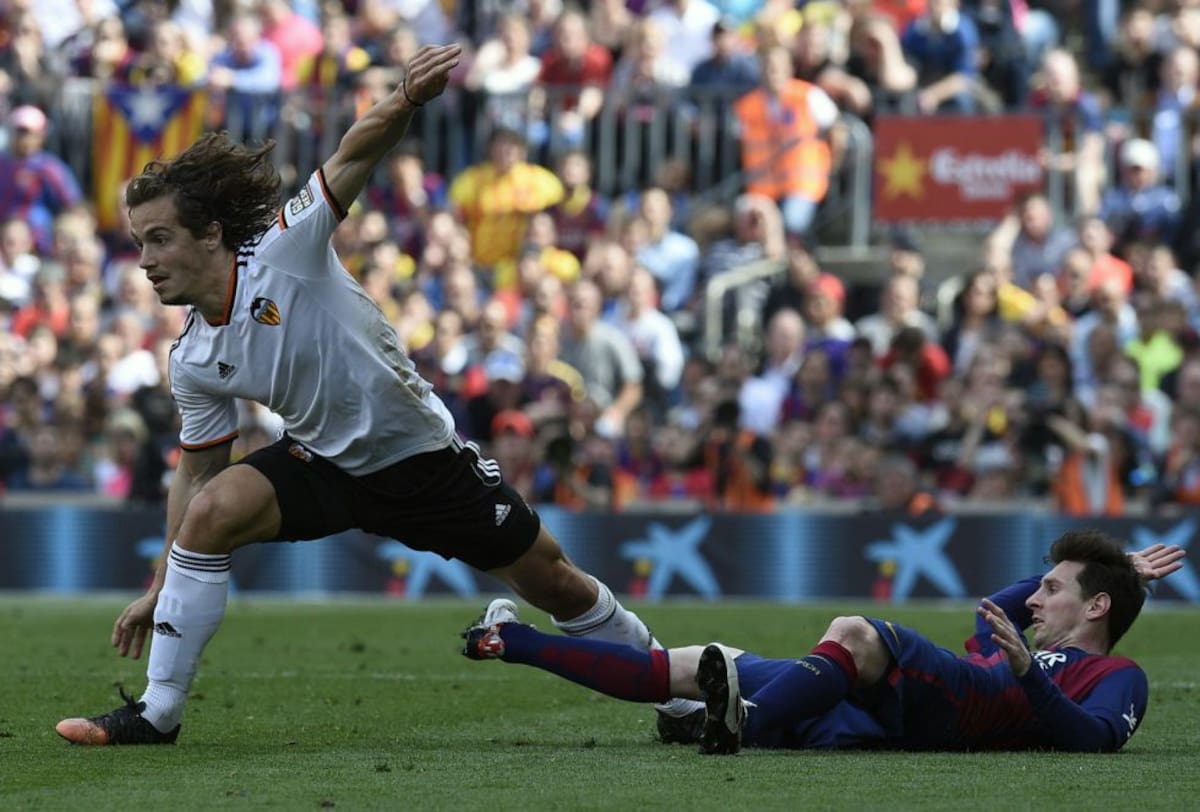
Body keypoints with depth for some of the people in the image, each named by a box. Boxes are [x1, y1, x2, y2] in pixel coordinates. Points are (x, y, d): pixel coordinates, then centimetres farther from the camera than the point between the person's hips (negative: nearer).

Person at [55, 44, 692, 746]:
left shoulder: (285, 248, -24)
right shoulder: (193, 364, -8)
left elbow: (353, 159, -36)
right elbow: (198, 472, 3)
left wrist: (407, 101, -55)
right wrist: (162, 588, 3)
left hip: (422, 457, -3)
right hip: (322, 463, 3)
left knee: (553, 583, 5)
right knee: (212, 511, -23)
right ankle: (157, 715, -15)